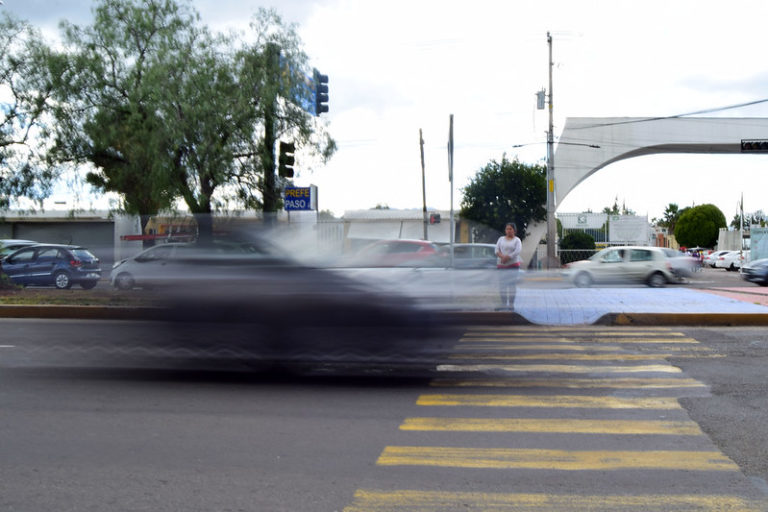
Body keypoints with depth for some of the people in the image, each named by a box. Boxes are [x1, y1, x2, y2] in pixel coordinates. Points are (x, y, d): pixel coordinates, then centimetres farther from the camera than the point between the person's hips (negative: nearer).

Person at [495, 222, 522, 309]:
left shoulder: (517, 240, 4)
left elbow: (517, 251, -10)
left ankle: (511, 305, -3)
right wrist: (502, 256, -15)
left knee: (512, 285, -6)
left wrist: (507, 258, -17)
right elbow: (497, 250, 4)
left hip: (513, 265, -3)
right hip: (501, 265, 3)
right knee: (502, 285, -1)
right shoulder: (501, 239, 14)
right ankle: (503, 304, 5)